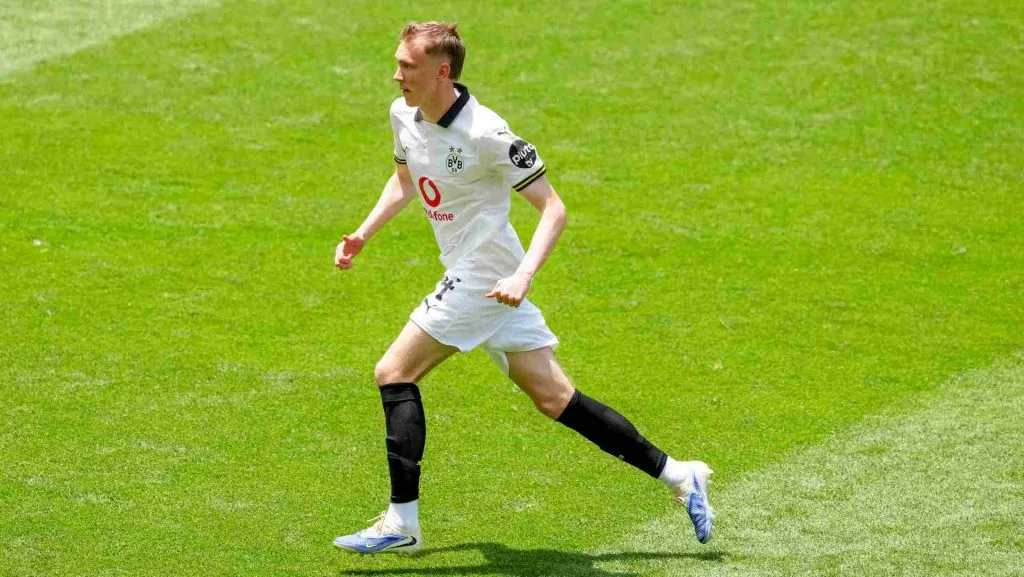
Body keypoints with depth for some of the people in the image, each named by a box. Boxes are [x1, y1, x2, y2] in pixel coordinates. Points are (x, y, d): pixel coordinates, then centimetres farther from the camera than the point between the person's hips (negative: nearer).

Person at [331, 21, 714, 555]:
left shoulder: (485, 134, -21)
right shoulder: (403, 115, 3)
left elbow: (553, 207, -17)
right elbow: (404, 181, 25)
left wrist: (523, 276, -28)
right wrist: (362, 236, 16)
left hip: (485, 279, -8)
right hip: (468, 277, 8)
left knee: (394, 373, -9)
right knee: (554, 397, 10)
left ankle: (401, 524, -4)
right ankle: (676, 475, 16)